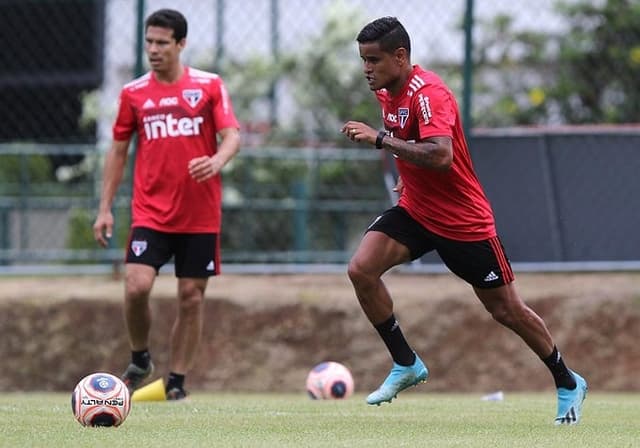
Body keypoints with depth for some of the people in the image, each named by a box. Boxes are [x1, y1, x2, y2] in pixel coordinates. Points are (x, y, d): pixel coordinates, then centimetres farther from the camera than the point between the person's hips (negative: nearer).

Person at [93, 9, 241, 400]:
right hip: (150, 213, 0)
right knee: (137, 286, -16)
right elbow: (119, 150, 12)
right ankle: (140, 359, 9)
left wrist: (217, 161, -30)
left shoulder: (210, 86, 1)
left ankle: (177, 381, 13)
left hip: (200, 216, 0)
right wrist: (106, 208, 7)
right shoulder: (134, 93, 5)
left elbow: (232, 136, -7)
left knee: (192, 297, 1)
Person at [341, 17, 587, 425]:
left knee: (507, 310, 2)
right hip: (415, 209, 8)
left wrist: (380, 138, -36)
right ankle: (406, 365, -1)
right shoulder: (388, 93, 3)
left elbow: (440, 155, -39)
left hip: (463, 219, -8)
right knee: (361, 269, -14)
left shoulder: (428, 93, -24)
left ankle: (568, 384, 22)